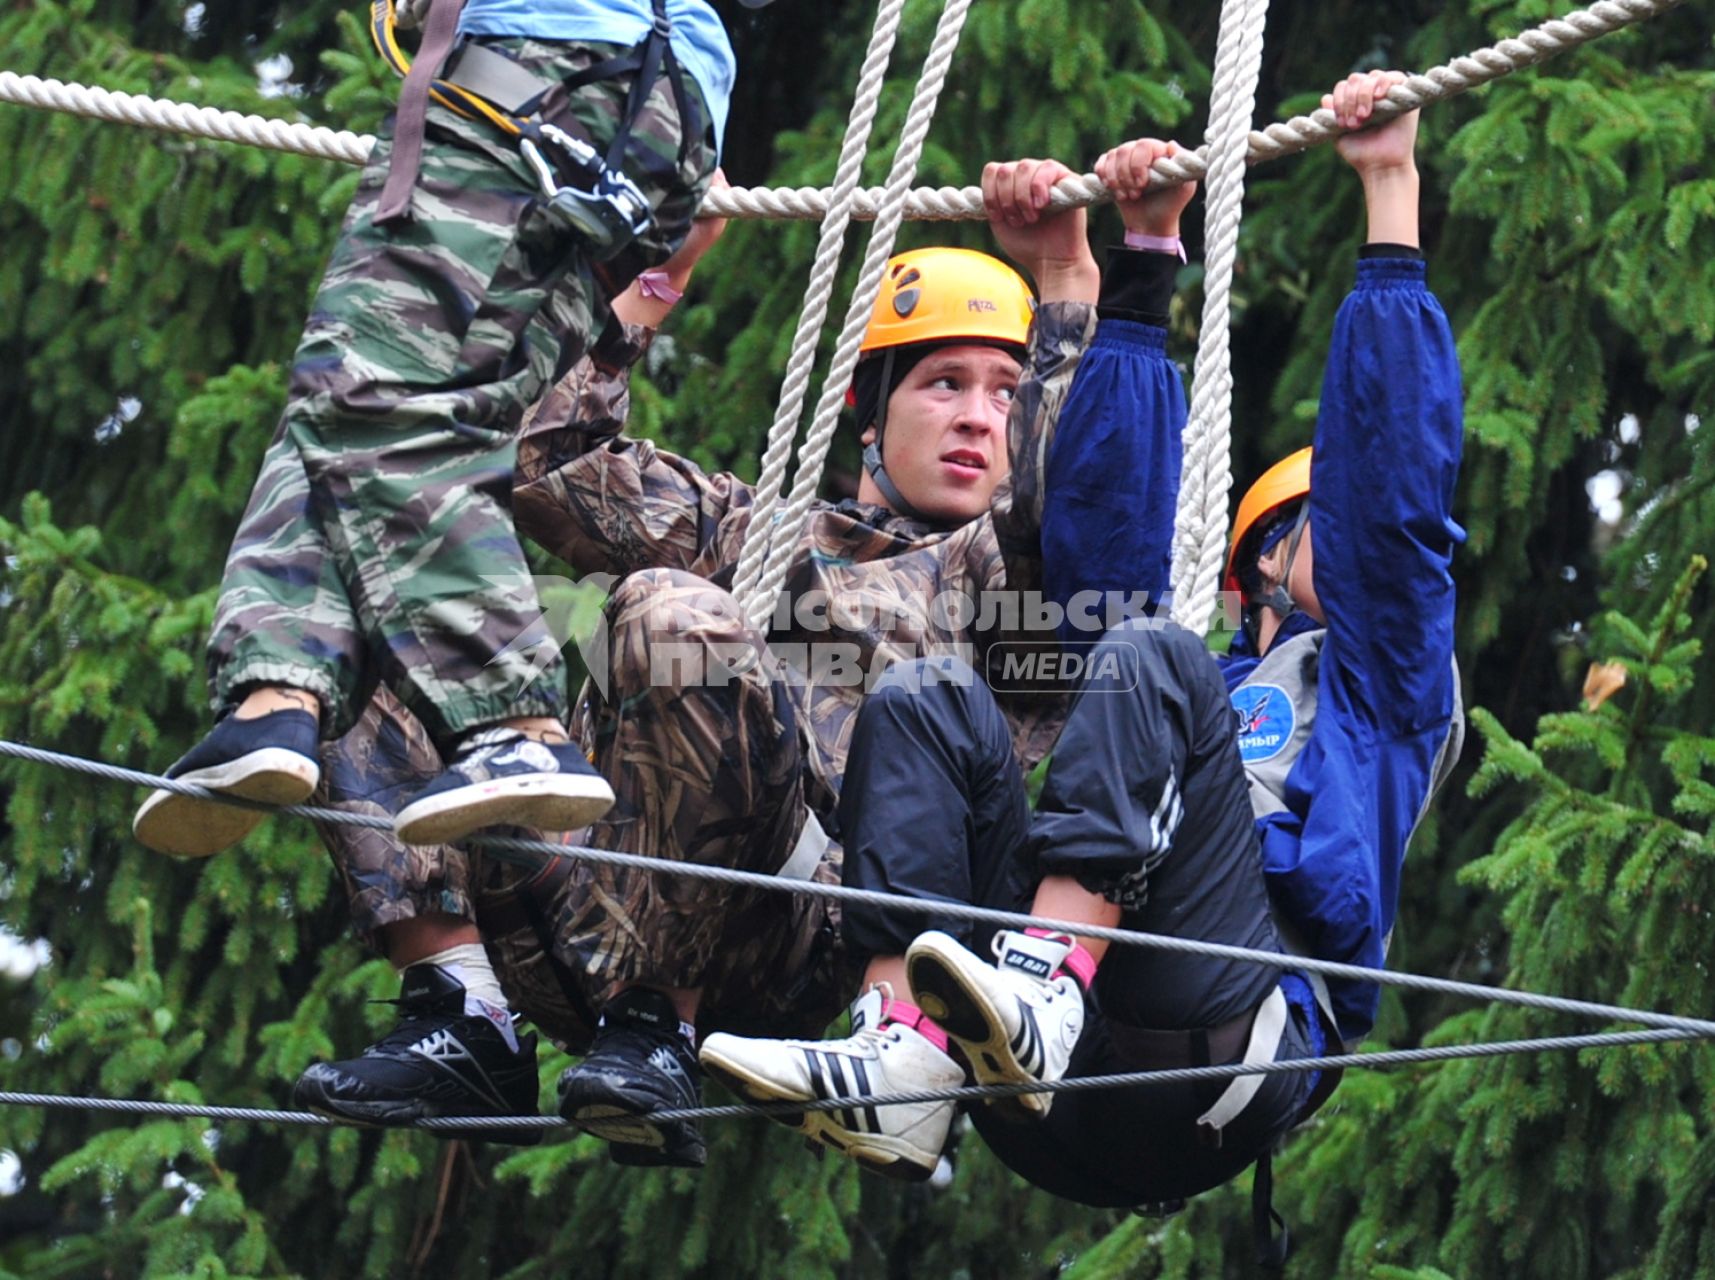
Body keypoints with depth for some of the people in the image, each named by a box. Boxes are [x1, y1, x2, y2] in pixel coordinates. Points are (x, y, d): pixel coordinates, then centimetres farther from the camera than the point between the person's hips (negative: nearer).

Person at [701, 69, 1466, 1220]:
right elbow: (1105, 516, 35)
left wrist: (1391, 193, 20)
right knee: (928, 706, -8)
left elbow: (1401, 485, 21)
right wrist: (1134, 269, 34)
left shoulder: (1383, 685, 31)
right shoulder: (1185, 689, 41)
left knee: (1148, 661, -17)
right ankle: (906, 1052, -33)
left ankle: (1042, 992, -43)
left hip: (1230, 1059, -4)